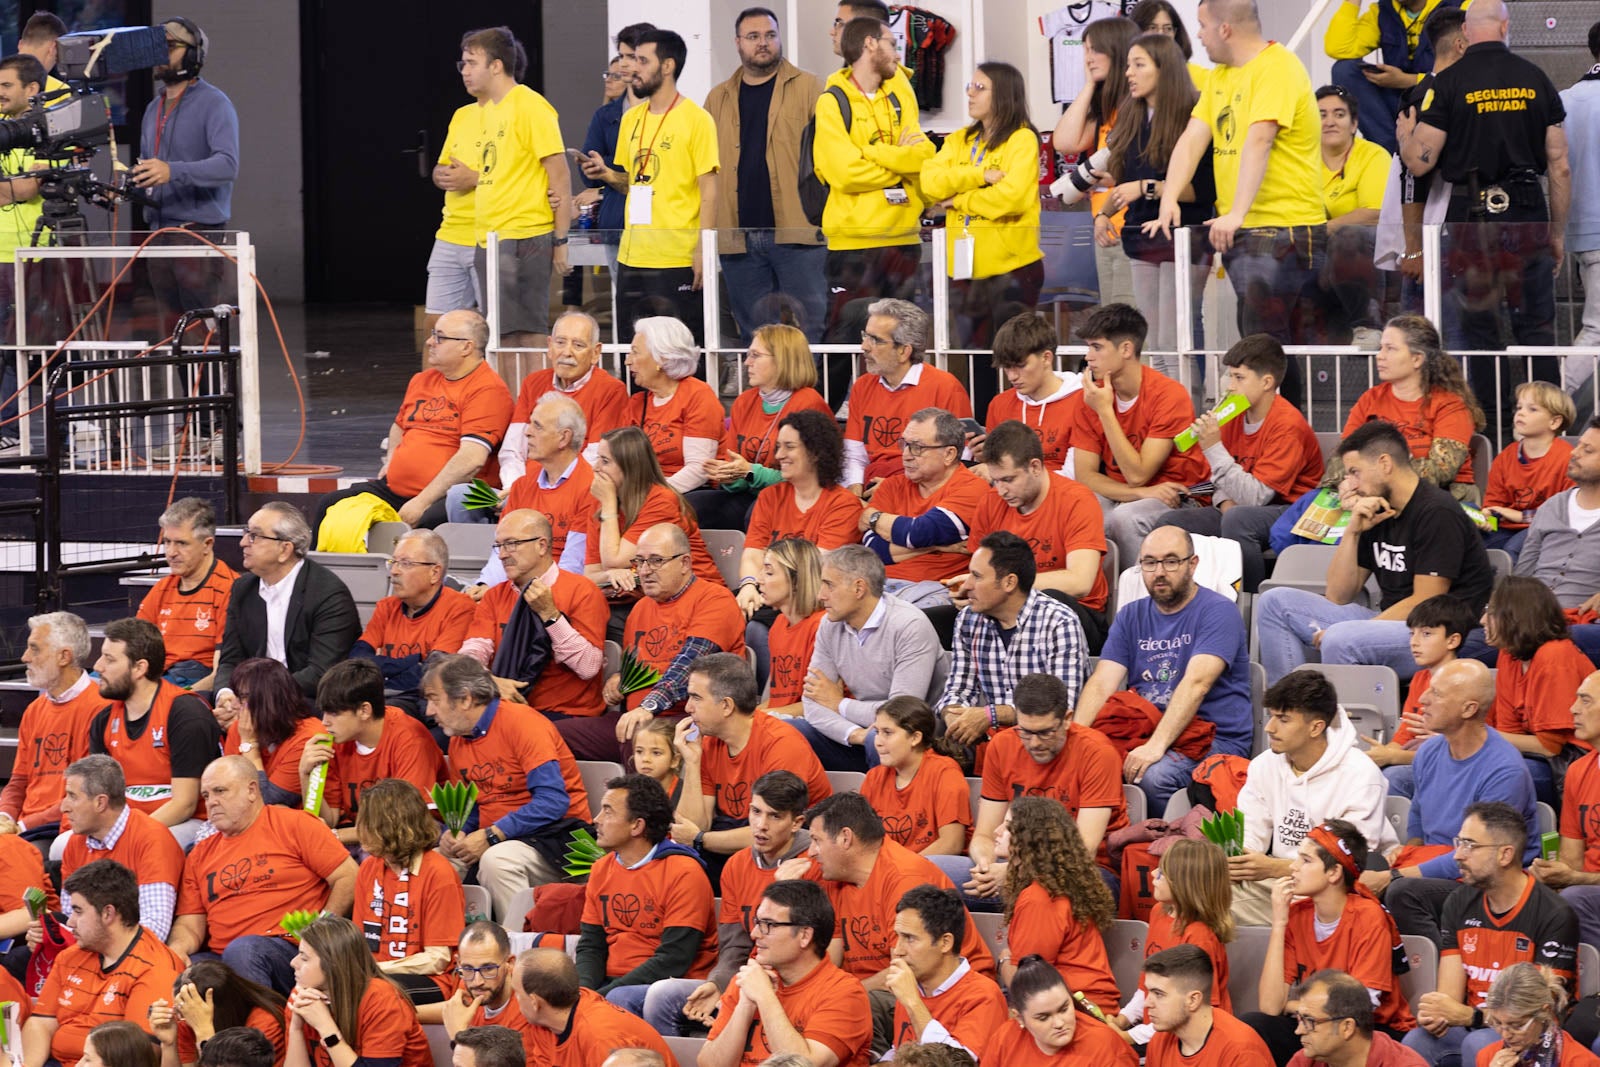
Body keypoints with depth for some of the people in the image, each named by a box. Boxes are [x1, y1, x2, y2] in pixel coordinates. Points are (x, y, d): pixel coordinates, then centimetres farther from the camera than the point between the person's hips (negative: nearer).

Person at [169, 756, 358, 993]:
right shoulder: (200, 855, 22)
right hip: (220, 960, 3)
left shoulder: (295, 825, 6)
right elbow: (189, 923, 17)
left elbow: (348, 878, 1)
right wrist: (178, 947, -6)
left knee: (242, 950, -38)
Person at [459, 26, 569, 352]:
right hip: (488, 240, 9)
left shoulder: (530, 106, -10)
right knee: (501, 337, 9)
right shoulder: (489, 108, 15)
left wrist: (560, 241, -13)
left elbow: (560, 175, -12)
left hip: (523, 239, -9)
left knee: (528, 335, -8)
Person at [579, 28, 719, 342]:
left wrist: (703, 251, -16)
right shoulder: (631, 119, 14)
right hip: (632, 256, 7)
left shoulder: (696, 119, -6)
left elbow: (709, 192, -8)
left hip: (678, 259, -7)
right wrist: (607, 174, 1)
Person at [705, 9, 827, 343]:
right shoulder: (718, 99, 15)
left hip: (798, 232, -4)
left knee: (807, 335, -5)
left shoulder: (808, 89, 5)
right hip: (739, 237, 4)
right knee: (754, 338, 7)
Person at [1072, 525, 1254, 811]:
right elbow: (1101, 684, 4)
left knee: (1153, 775, -36)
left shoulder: (1218, 612, -5)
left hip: (1215, 738, -4)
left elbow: (1196, 684, -19)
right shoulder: (1131, 616, 15)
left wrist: (1156, 745, -31)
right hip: (1143, 729, 5)